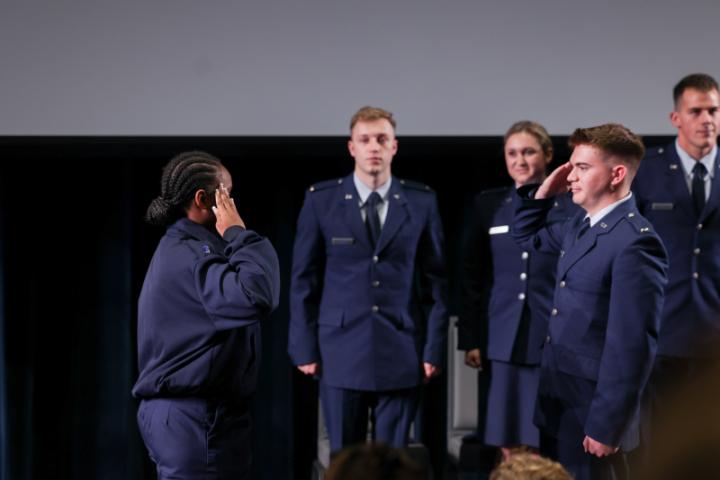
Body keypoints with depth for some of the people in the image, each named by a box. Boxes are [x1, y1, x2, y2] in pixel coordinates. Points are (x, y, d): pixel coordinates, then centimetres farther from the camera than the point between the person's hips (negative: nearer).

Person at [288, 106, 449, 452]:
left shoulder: (421, 201, 4)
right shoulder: (321, 200, 2)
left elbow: (435, 280, 5)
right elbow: (303, 279, 4)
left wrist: (434, 347, 0)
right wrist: (305, 347, -1)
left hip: (400, 354, 0)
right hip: (341, 352, 0)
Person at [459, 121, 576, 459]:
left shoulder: (570, 206, 1)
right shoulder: (488, 205, 8)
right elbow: (472, 276, 9)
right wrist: (471, 339, 4)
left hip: (555, 338, -2)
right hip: (504, 339, 2)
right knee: (509, 445, 2)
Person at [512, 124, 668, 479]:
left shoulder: (635, 242, -21)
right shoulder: (581, 224, 8)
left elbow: (632, 344, -23)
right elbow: (526, 238, 27)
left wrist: (606, 426, -22)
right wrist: (544, 191, 7)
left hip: (592, 408, -9)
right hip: (557, 396, 9)